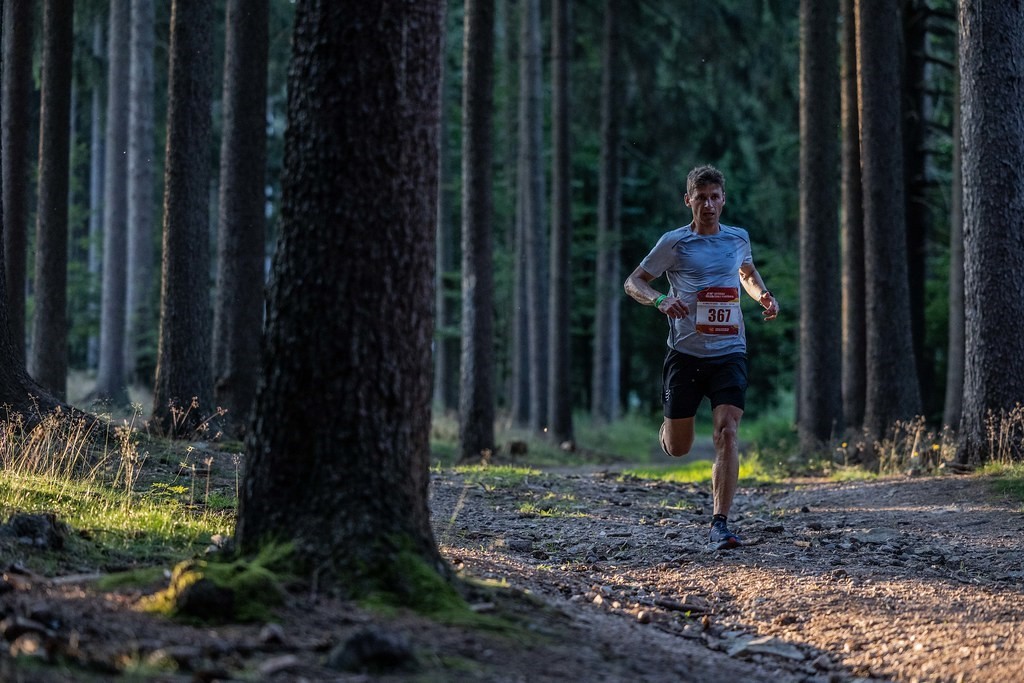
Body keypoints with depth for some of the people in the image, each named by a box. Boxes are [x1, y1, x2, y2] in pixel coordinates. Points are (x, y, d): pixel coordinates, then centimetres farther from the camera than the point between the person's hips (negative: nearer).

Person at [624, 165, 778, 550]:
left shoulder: (738, 238, 9)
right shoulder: (674, 243, -2)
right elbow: (633, 282, 2)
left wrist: (764, 298, 9)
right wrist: (659, 300, -19)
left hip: (729, 353, 1)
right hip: (685, 354, -1)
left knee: (727, 432, -17)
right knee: (677, 449, 6)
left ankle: (720, 525, -18)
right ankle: (668, 425, 46)